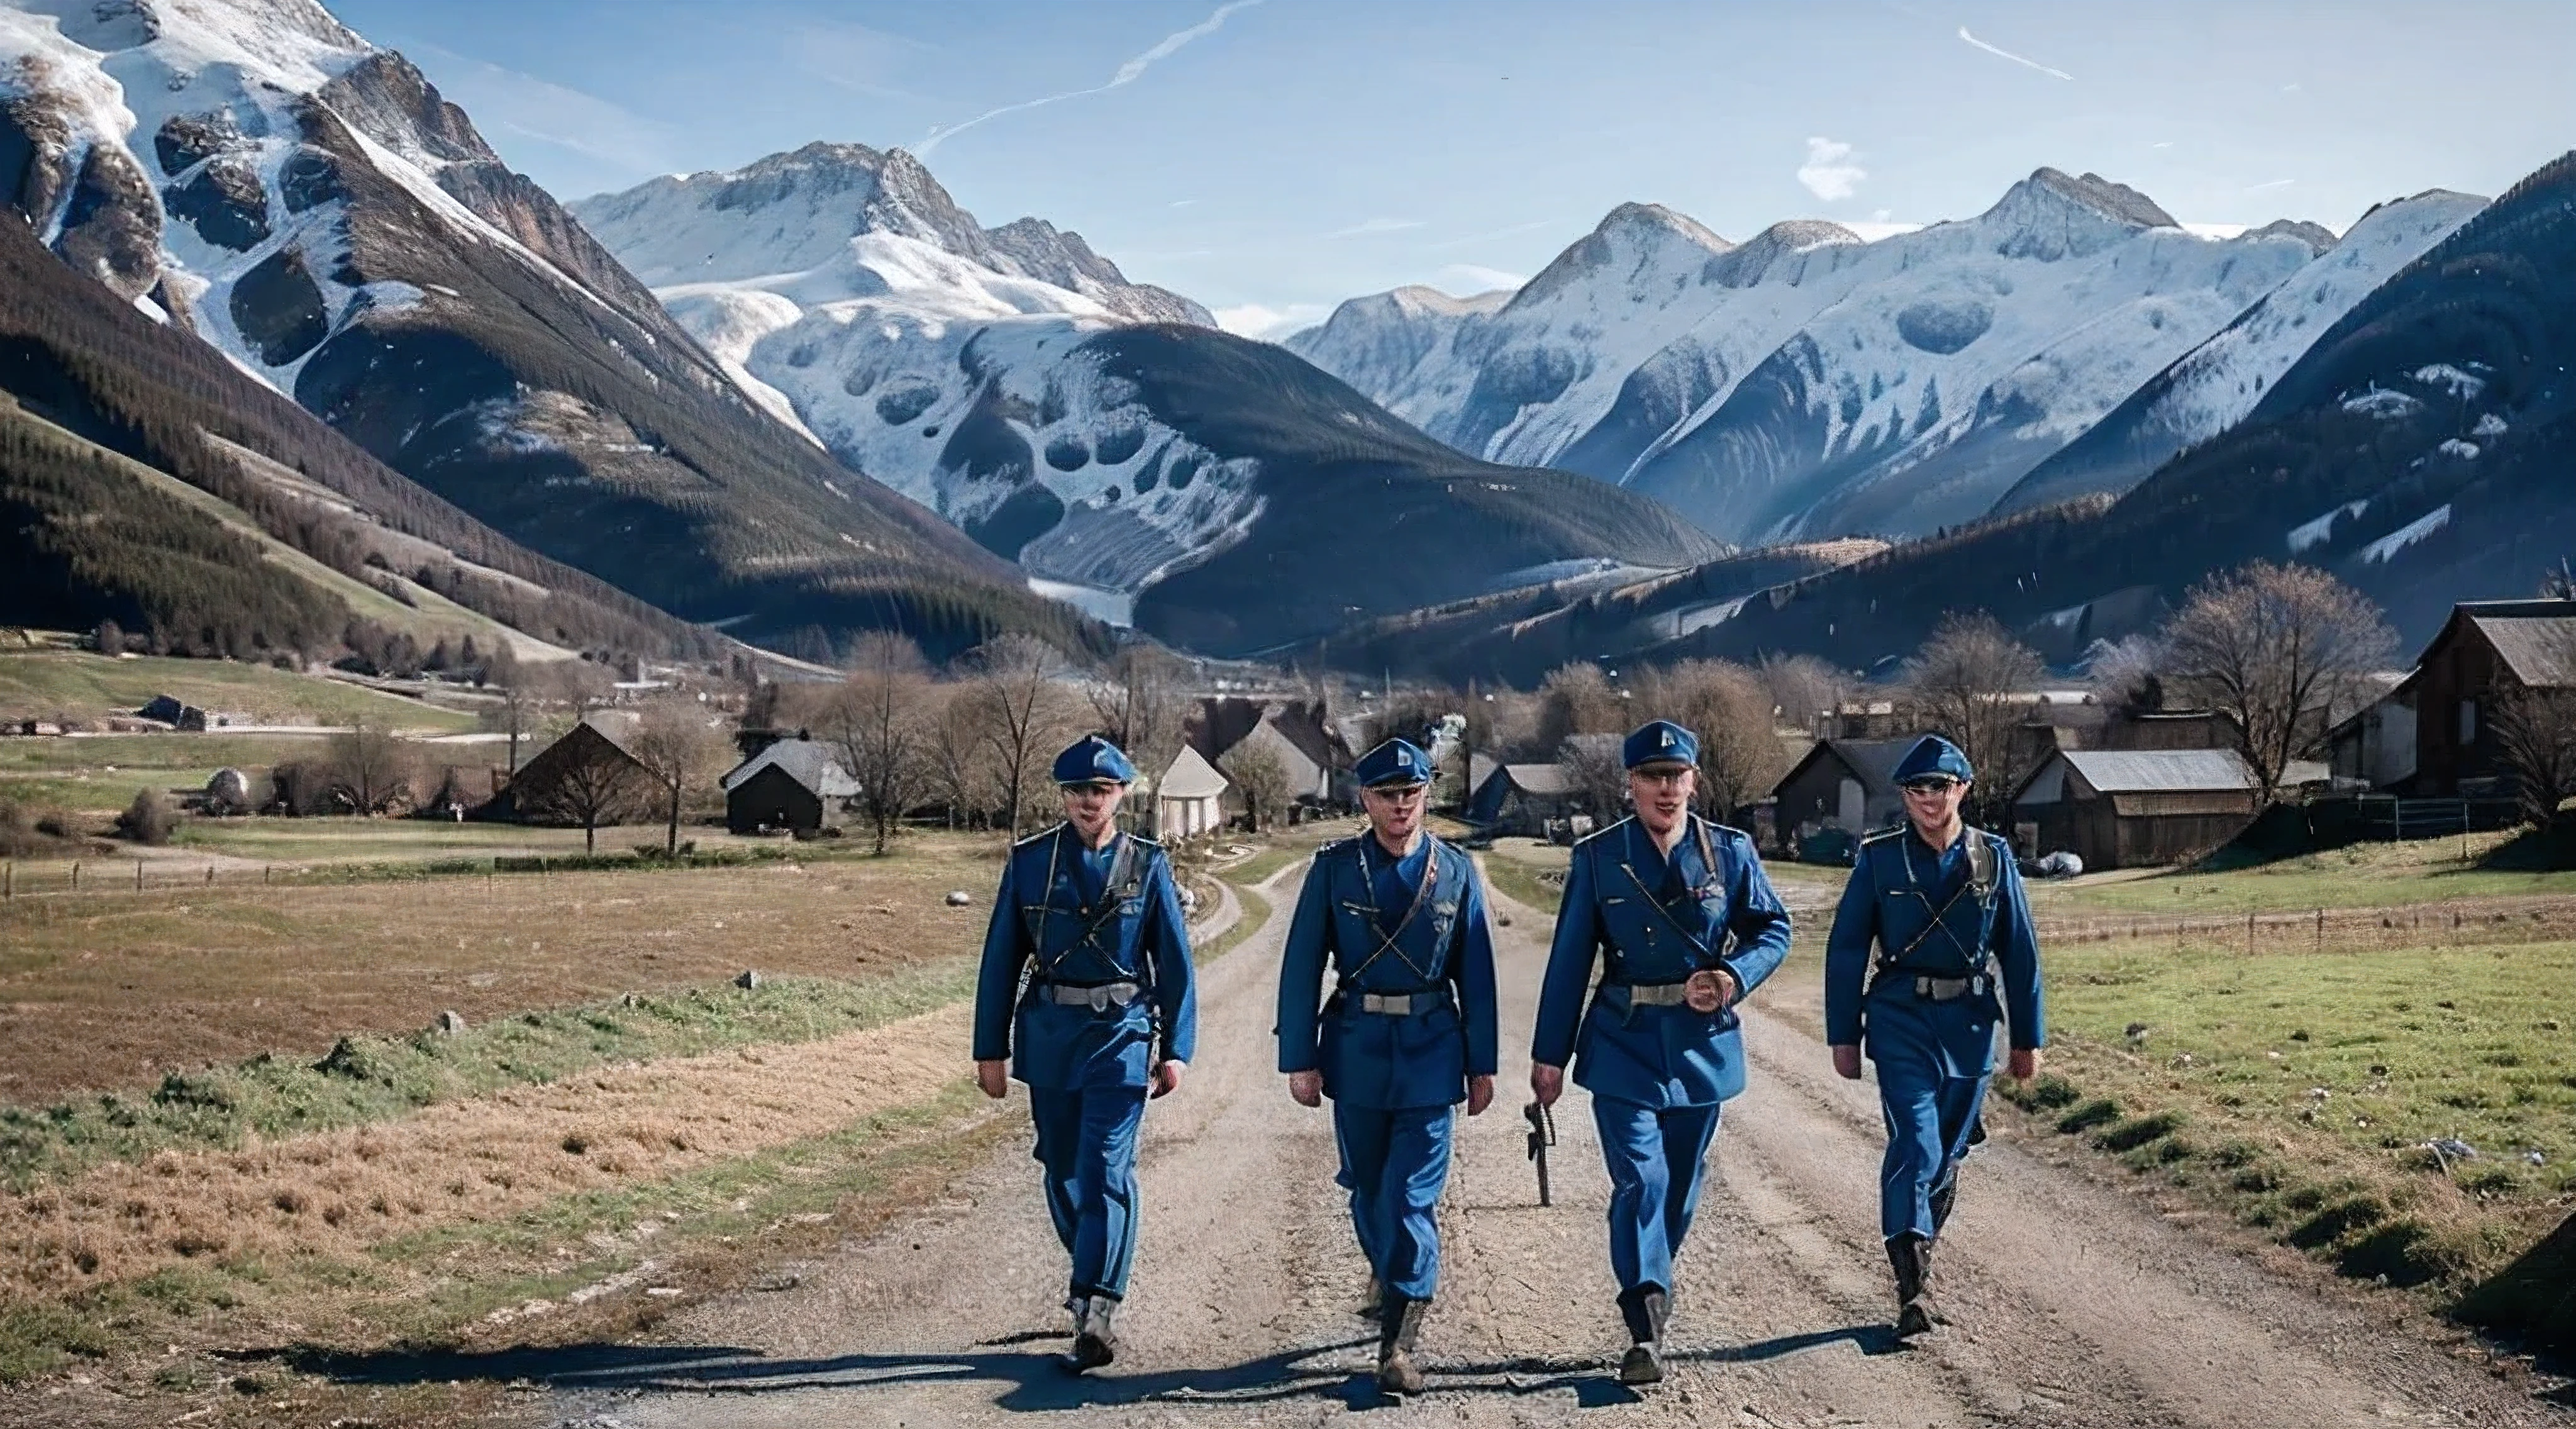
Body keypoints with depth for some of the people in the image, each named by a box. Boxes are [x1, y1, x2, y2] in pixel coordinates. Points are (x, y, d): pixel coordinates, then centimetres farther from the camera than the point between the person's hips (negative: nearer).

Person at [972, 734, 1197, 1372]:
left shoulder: (1147, 864, 0)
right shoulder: (1029, 861, 3)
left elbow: (1175, 960, 3)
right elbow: (1001, 958, 5)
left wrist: (1175, 1049, -1)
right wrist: (991, 1049, 3)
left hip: (1121, 1035, -3)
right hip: (1048, 1033, 3)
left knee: (1106, 1168, -13)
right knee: (1062, 1171, 12)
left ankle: (1095, 1310, -17)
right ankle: (1097, 1283, 32)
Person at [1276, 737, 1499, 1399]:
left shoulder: (1457, 872, -1)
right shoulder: (1334, 868, -3)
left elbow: (1476, 974, 3)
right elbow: (1302, 967, -2)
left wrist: (1482, 1064, 3)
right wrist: (1299, 1059, -6)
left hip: (1431, 1052, -1)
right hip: (1357, 1048, 1)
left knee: (1411, 1197, -8)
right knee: (1367, 1187, 16)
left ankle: (1398, 1344, -4)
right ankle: (1388, 1271, 46)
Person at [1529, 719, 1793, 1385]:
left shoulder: (1730, 852, 0)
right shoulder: (1597, 857, -3)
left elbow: (1774, 928, 7)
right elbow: (1570, 959, 0)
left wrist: (1734, 977, -14)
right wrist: (1549, 1054, -1)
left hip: (1702, 1043, 2)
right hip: (1624, 1042, -2)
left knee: (1682, 1182, 13)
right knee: (1639, 1179, -13)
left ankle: (1649, 1291, 34)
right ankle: (1645, 1330, -14)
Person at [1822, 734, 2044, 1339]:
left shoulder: (1994, 857, 2)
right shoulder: (1879, 858, -2)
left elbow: (2020, 949, 6)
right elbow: (1846, 948, 2)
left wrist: (2027, 1036, 6)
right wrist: (1843, 1034, 0)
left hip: (1970, 1025, 2)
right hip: (1902, 1024, -2)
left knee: (1948, 1150, 12)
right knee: (1914, 1143, -15)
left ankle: (1917, 1252, 33)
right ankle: (1914, 1288, -18)